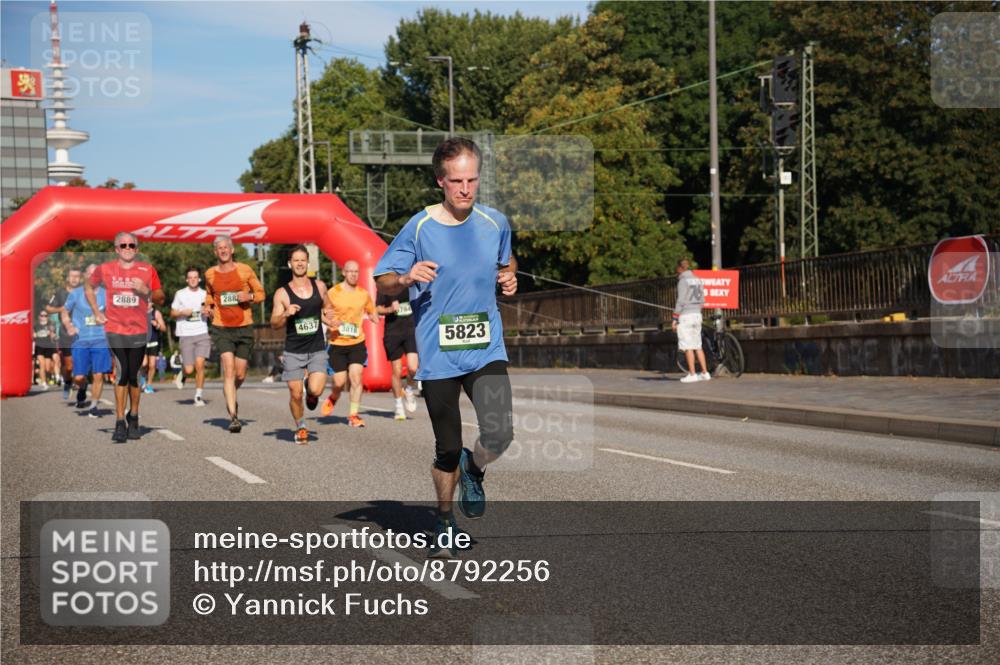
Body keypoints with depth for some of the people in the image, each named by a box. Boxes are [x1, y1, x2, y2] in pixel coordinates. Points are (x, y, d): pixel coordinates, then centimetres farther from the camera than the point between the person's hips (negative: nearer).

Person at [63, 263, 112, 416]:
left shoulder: (106, 294, 7)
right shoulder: (76, 294, 5)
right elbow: (65, 312, 14)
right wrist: (68, 326, -3)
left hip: (101, 341, 0)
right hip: (80, 341, 0)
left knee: (99, 375, -6)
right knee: (78, 377, -4)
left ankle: (94, 405, 9)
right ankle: (82, 388, 31)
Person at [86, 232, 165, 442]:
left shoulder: (148, 270, 3)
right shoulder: (105, 269, 3)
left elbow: (160, 299, 6)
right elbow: (88, 287, 21)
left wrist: (146, 291, -14)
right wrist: (96, 312, 11)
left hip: (139, 330, 1)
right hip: (114, 330, -1)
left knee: (134, 376, 5)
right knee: (121, 374, -8)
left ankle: (133, 419, 20)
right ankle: (120, 423, -3)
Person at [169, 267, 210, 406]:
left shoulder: (205, 294, 11)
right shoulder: (180, 294, 9)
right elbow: (172, 314, 14)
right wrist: (183, 312, -6)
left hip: (202, 333, 1)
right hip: (185, 335, -1)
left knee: (199, 364, -14)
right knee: (189, 369, -7)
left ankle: (199, 396, -4)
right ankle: (182, 373, 31)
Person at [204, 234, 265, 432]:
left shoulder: (245, 270, 1)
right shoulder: (210, 274, 6)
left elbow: (261, 293, 8)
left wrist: (249, 296, -13)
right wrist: (207, 306, 5)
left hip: (244, 327, 0)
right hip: (221, 328, 0)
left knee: (240, 374, 7)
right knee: (228, 371, -15)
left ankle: (231, 398, 40)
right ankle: (233, 417, -17)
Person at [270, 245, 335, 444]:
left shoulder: (319, 286, 4)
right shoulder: (282, 293, -3)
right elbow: (274, 325, -3)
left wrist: (327, 317, 3)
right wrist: (286, 314, -21)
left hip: (317, 349, 1)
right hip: (294, 351, -1)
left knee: (316, 390, -17)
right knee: (295, 394, -1)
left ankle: (311, 393, 20)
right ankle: (300, 427, 24)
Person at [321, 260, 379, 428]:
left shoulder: (364, 294, 5)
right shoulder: (332, 293, -4)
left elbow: (373, 313, 22)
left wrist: (372, 317, 1)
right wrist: (330, 322, -16)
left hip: (357, 342, 1)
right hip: (337, 343, -1)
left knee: (356, 377, -11)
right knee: (339, 382, 1)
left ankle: (353, 415, -3)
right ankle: (333, 398, 36)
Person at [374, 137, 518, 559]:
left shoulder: (495, 223, 3)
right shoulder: (419, 228, -6)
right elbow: (382, 284, -1)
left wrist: (509, 277, 3)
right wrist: (407, 278, -23)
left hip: (487, 350, 2)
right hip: (438, 355, -2)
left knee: (499, 436, -16)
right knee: (448, 450, 5)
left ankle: (474, 470, 20)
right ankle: (445, 522, 30)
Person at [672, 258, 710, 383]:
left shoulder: (683, 281, -11)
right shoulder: (697, 280, 13)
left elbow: (681, 301, -16)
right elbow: (702, 301, 14)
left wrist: (674, 319, -13)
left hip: (685, 315, -8)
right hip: (697, 314, 8)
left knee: (688, 347, -4)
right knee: (697, 346, 12)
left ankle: (692, 375, -5)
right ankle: (705, 373, 10)